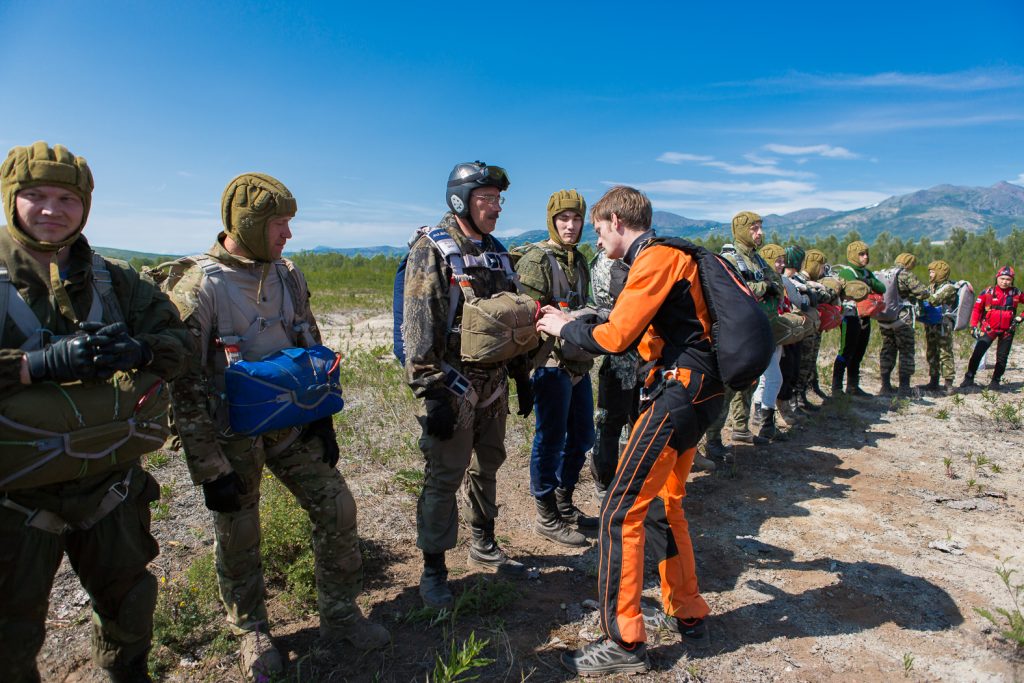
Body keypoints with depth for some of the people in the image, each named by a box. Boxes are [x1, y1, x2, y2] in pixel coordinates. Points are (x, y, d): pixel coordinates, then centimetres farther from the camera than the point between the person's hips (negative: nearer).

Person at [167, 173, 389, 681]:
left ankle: (339, 616, 24)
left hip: (292, 425, 5)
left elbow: (312, 350, 11)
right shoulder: (197, 287, -16)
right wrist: (209, 470, -14)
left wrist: (322, 418, 7)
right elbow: (184, 385, -15)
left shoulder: (288, 277, 1)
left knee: (336, 509, 4)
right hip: (234, 437, -5)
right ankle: (251, 633, 35)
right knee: (238, 539, 11)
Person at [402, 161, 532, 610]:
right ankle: (433, 569, 16)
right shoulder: (432, 251, -10)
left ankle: (484, 546, 36)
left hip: (494, 384, 7)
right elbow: (419, 328, -16)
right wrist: (432, 392, -21)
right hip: (454, 385, -7)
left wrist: (522, 378, 16)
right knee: (444, 477, 0)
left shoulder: (497, 252, 12)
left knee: (487, 467, 18)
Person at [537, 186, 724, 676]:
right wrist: (576, 323, 13)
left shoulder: (655, 258, -12)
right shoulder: (667, 256, 19)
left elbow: (615, 337, -17)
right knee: (665, 504, 20)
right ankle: (687, 616, 32)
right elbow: (637, 332, 18)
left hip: (678, 392, -11)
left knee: (620, 514, -6)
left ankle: (624, 643, 4)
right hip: (698, 394, 11)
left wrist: (565, 327, -1)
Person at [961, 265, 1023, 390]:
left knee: (1002, 358, 8)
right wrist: (974, 326, -8)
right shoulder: (988, 292, -6)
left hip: (1007, 330, 2)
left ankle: (995, 381, 20)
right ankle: (969, 378, -2)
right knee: (977, 353, -10)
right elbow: (977, 308, -2)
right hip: (989, 328, -2)